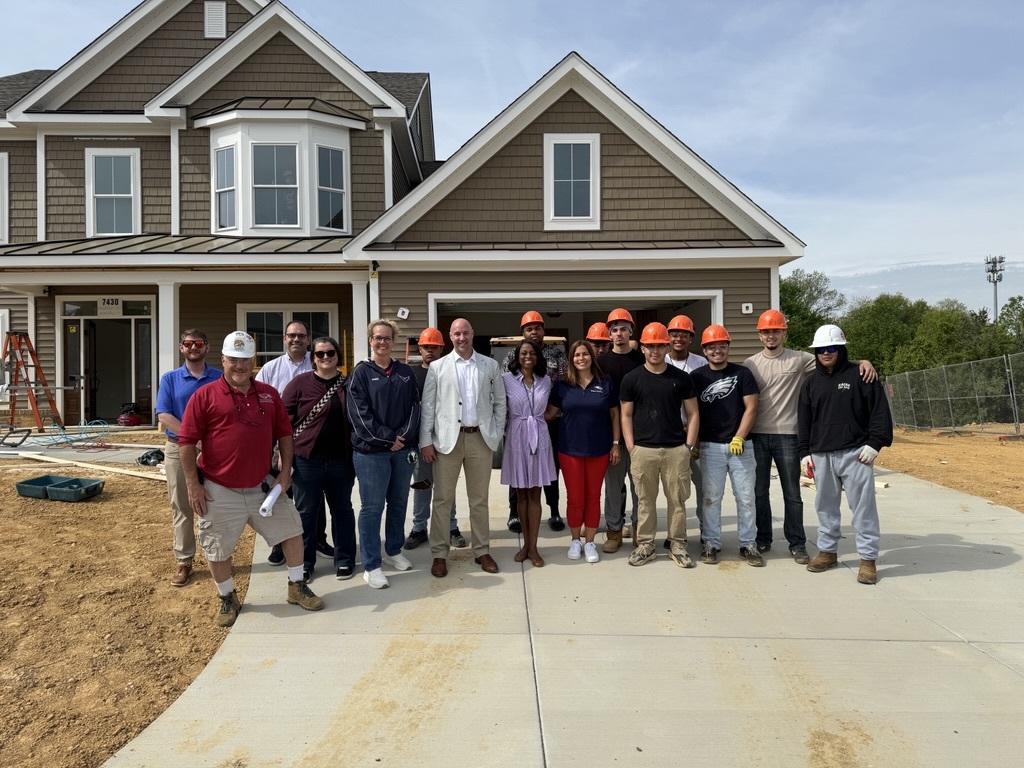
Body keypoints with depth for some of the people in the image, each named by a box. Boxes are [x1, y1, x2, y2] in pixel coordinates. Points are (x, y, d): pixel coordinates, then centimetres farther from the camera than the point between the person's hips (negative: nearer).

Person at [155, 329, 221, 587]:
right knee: (181, 508, 6)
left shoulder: (220, 379, 3)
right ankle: (184, 562, 14)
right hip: (178, 449, 0)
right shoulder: (169, 379, 4)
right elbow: (164, 416, -7)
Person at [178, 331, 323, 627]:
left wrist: (285, 471, 3)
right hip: (219, 491, -3)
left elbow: (284, 433, 11)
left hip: (263, 486, 4)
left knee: (292, 530, 9)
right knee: (217, 550, 8)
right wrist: (193, 484, -11)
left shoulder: (269, 394, 5)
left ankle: (297, 587, 27)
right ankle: (227, 599, 31)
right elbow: (187, 442, -8)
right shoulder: (205, 396, -7)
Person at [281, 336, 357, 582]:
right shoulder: (300, 383, -3)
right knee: (306, 511, 7)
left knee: (342, 509, 11)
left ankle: (344, 560, 23)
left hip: (341, 460, 2)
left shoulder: (348, 384, 5)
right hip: (307, 459, -2)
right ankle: (304, 563, 20)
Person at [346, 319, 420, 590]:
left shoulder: (406, 372, 10)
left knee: (399, 503, 14)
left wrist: (403, 436, -10)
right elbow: (359, 413, -10)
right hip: (371, 451, -4)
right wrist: (387, 438, -14)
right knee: (372, 508, -1)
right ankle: (371, 566, 7)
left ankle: (394, 551, 31)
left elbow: (414, 407, 5)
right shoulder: (361, 373, -2)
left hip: (403, 449, 4)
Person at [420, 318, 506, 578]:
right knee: (442, 499, 4)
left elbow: (499, 402, 10)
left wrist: (497, 434, 3)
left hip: (481, 439, 1)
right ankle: (439, 554, 14)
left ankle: (482, 551, 22)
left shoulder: (490, 366, 6)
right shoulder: (437, 367, 2)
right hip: (448, 439, -1)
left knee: (479, 499, 11)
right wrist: (426, 441, -4)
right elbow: (428, 406, 1)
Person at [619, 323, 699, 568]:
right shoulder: (631, 379, 3)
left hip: (676, 449, 1)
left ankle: (678, 545, 19)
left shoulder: (681, 378, 5)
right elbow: (626, 415, 5)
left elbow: (692, 414, 7)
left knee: (677, 499, 6)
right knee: (646, 500, 8)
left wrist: (689, 446, -1)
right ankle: (645, 545, 19)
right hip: (643, 450, 0)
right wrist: (631, 447, -3)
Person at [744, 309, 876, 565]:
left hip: (787, 436, -2)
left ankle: (797, 544, 16)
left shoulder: (800, 359, 0)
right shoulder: (750, 364, 5)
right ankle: (763, 539, 24)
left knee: (792, 493, 6)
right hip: (757, 436, 2)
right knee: (759, 491, 10)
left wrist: (862, 362, -23)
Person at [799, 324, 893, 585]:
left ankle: (868, 559, 7)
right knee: (826, 506, 12)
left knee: (863, 507, -1)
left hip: (855, 454, -4)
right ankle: (827, 551, 25)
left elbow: (880, 411, -3)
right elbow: (804, 421, 14)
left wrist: (874, 443, -10)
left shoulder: (859, 376, 0)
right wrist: (804, 452, 8)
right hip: (821, 456, 4)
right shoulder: (811, 383, 13)